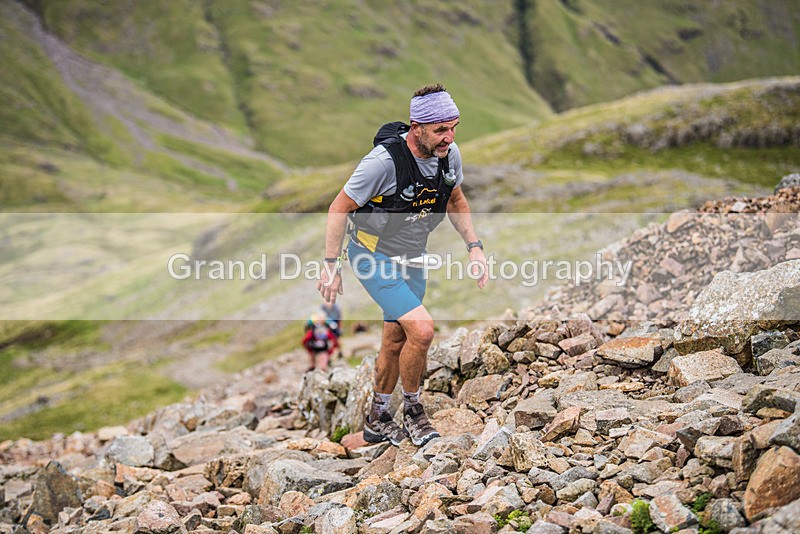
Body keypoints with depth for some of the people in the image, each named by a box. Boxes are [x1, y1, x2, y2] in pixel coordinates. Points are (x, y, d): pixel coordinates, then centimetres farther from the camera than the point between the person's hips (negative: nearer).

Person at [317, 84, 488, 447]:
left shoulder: (449, 155, -10)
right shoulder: (384, 161, -30)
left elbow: (455, 201, 10)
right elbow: (339, 209, -19)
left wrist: (473, 246, 1)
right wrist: (331, 266, -17)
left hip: (412, 258, 7)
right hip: (373, 256, -7)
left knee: (396, 342, 16)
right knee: (421, 330, -20)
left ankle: (377, 421, 34)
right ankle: (412, 409, 3)